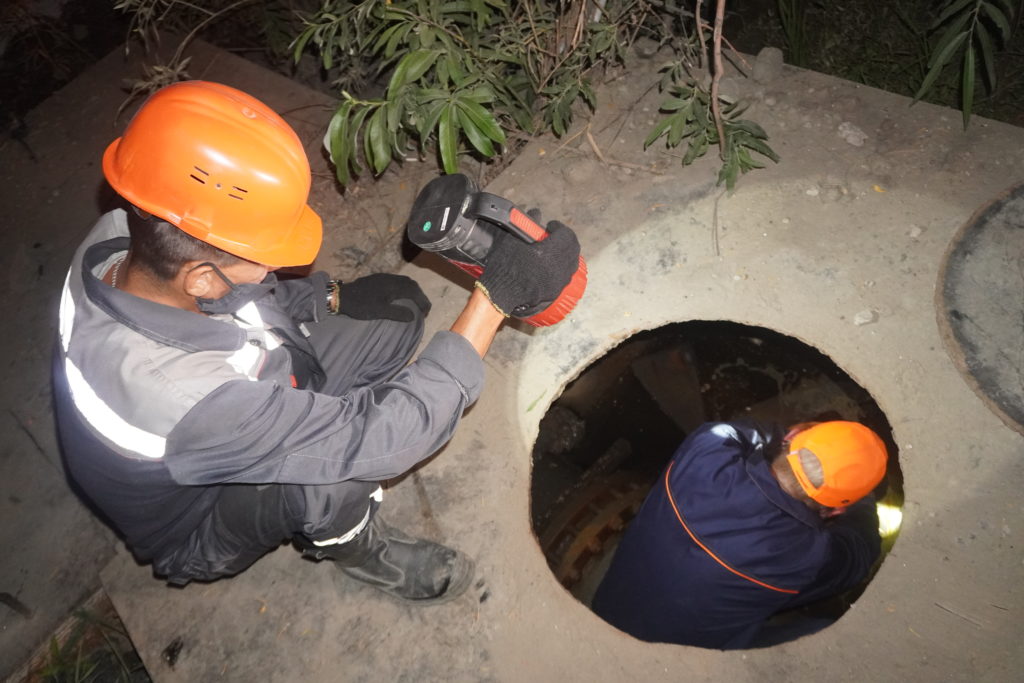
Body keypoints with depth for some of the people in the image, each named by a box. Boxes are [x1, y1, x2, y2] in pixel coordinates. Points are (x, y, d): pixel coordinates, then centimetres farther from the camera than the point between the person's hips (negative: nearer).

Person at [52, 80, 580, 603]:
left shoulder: (124, 235, -23)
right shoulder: (179, 397, -45)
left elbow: (233, 292, 1)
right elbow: (379, 438, -39)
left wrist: (330, 297, -13)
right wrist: (496, 297, -39)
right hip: (200, 531, -5)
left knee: (398, 310, -8)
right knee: (337, 466, -38)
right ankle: (352, 546, -1)